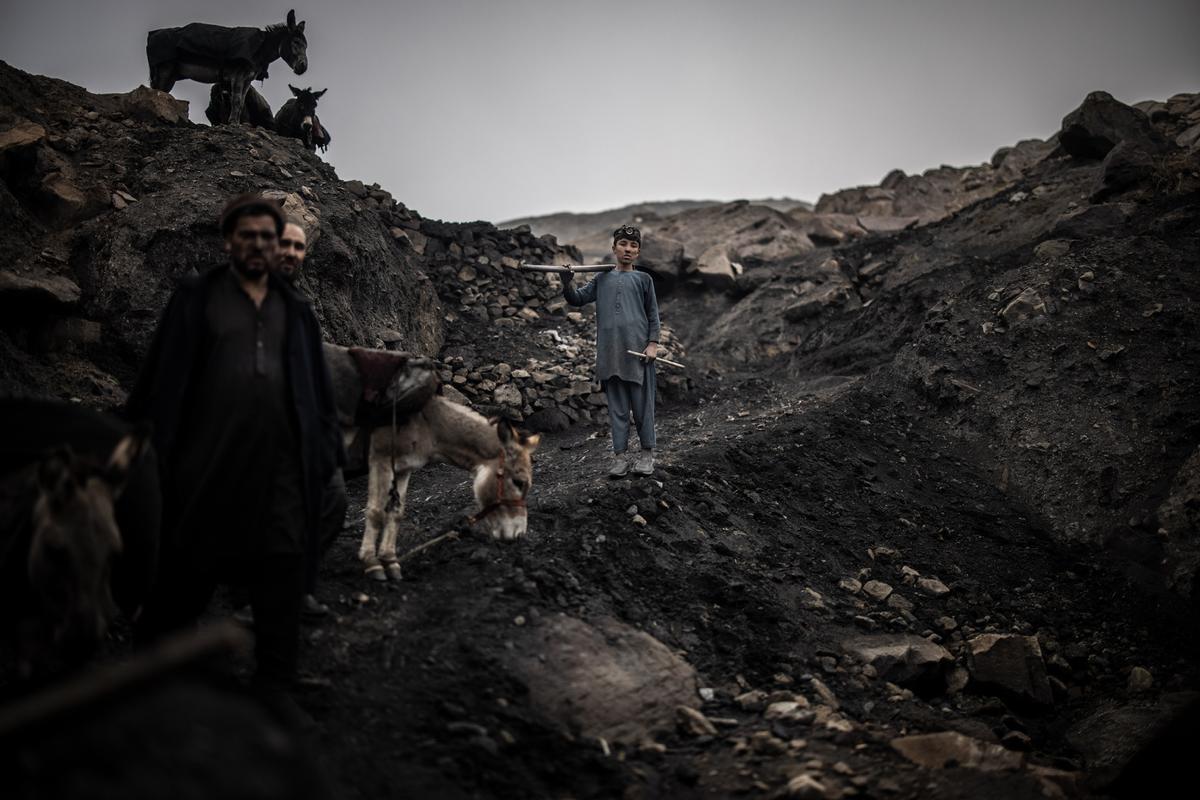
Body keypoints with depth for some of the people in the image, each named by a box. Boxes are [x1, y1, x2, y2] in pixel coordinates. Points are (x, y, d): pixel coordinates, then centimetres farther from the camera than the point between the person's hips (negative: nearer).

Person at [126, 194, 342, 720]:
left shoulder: (295, 311, 16)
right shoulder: (195, 300, 6)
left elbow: (316, 387, 15)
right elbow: (161, 376, 2)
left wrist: (325, 451, 6)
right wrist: (147, 446, -4)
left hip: (279, 465, 3)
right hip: (206, 461, -2)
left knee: (281, 571, 3)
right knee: (186, 569, 6)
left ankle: (274, 685, 13)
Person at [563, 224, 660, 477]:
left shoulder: (643, 279, 7)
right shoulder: (602, 279, 13)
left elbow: (653, 314, 6)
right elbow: (578, 299, 8)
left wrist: (653, 343, -4)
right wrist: (568, 285, -12)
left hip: (638, 351, -2)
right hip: (610, 352, 2)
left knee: (642, 404, 2)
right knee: (617, 406, 5)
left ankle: (647, 453, 12)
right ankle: (619, 455, 9)